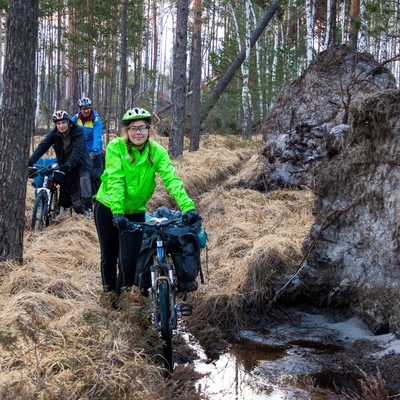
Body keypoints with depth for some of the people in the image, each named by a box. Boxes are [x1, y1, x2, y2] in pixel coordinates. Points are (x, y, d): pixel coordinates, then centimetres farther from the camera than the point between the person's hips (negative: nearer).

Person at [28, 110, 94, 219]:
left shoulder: (77, 131, -21)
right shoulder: (54, 133, -11)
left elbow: (77, 149, -32)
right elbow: (43, 146, -17)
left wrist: (69, 164, -46)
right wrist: (31, 161, -30)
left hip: (80, 162, -4)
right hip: (66, 164, 4)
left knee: (84, 178, -26)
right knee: (72, 189, 1)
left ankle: (87, 208, -21)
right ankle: (79, 210, 14)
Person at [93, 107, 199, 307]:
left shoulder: (157, 152, -11)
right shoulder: (116, 147, -16)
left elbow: (172, 180, -22)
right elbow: (115, 181, -24)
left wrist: (188, 207, -36)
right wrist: (117, 213, -35)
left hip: (135, 212, 1)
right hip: (108, 208, -1)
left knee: (129, 262, -7)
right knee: (109, 256, 14)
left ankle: (122, 294, 21)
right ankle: (109, 292, 38)